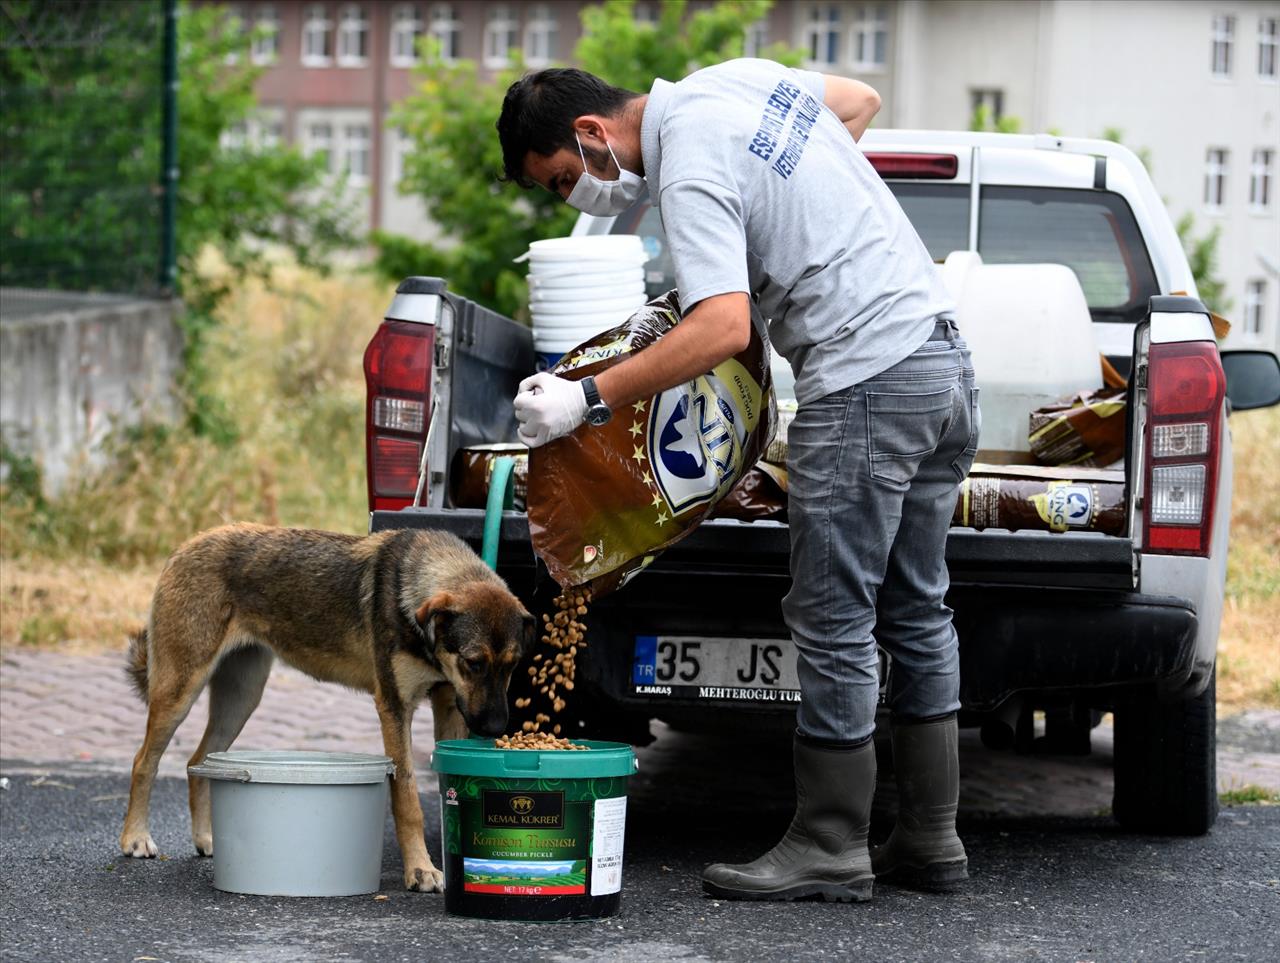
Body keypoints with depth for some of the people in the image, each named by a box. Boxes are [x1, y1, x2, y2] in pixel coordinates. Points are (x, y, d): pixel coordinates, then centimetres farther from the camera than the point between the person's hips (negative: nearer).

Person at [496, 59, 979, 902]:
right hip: (944, 357, 10)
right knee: (915, 611, 14)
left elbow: (725, 329, -26)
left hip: (866, 379, -10)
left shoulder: (690, 174, -15)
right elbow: (861, 99, 29)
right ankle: (930, 839, 19)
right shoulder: (737, 78, 12)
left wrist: (589, 400, -23)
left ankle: (830, 849, 1)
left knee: (834, 623, -3)